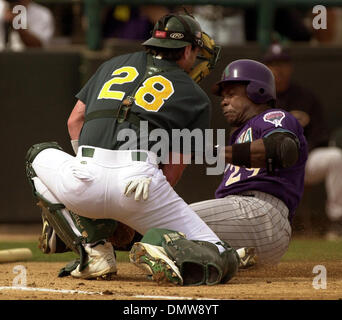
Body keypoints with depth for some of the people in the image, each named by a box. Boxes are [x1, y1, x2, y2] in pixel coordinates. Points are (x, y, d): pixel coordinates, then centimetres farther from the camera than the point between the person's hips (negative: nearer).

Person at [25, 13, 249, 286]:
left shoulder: (114, 65, 29)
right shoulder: (197, 97, 19)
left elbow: (75, 121, 28)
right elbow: (174, 170, 14)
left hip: (84, 182, 2)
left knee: (41, 155, 38)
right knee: (224, 261, 11)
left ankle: (93, 247, 20)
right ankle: (170, 249, -23)